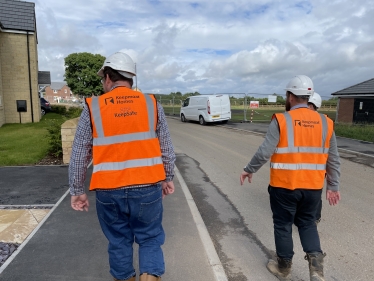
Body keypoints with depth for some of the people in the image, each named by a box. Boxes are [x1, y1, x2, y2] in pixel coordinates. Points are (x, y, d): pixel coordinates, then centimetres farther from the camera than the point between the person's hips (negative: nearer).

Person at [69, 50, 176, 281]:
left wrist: (77, 191, 11)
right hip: (148, 187, 0)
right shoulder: (152, 104, 1)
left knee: (118, 241, 19)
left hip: (109, 190, 1)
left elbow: (79, 156, 2)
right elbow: (167, 149, 5)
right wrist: (168, 179, 16)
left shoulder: (93, 108, -1)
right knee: (150, 238, 16)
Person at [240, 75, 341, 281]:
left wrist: (249, 170, -1)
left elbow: (264, 152, -16)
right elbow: (333, 160, 6)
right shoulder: (325, 122, 3)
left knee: (283, 225, 14)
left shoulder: (281, 120, -12)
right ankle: (316, 262, 12)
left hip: (284, 185, -4)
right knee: (307, 223, 24)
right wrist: (333, 186, 15)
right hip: (313, 186, 4)